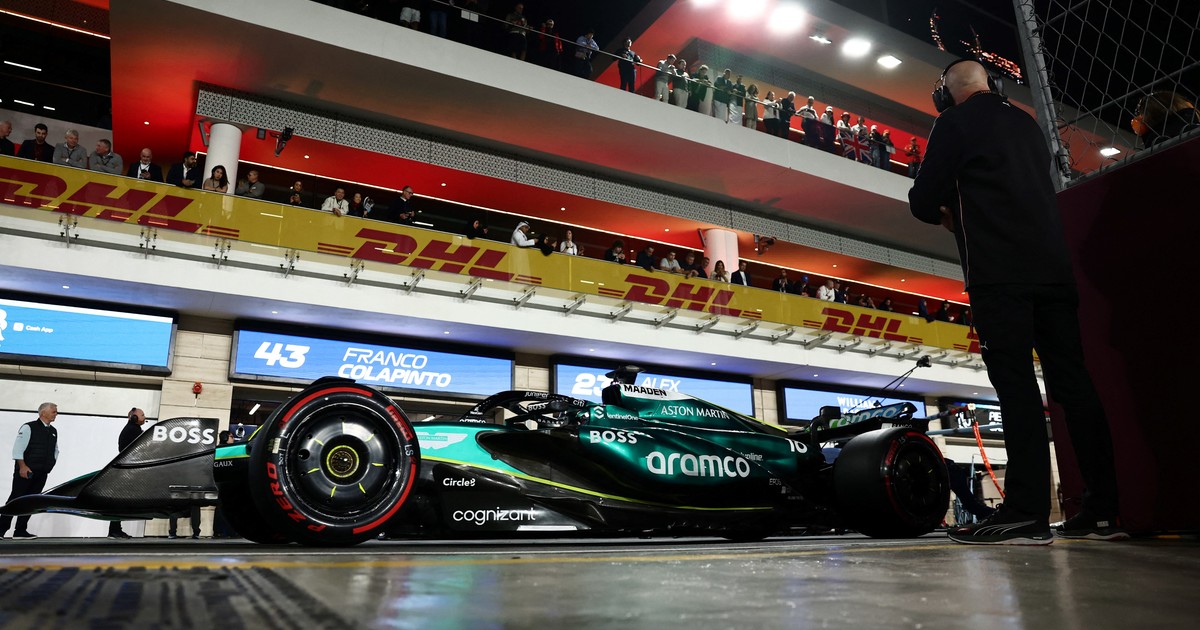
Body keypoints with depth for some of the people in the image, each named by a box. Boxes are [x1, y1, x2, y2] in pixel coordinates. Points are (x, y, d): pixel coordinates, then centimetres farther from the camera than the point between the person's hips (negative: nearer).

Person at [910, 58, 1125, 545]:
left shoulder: (955, 122, 3)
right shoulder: (1026, 123, 24)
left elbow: (923, 201, -2)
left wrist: (944, 214, 20)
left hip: (999, 272, -7)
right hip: (1054, 267, 7)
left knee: (1015, 383, -12)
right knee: (1071, 380, 4)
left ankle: (1026, 513, -14)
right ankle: (1103, 509, 6)